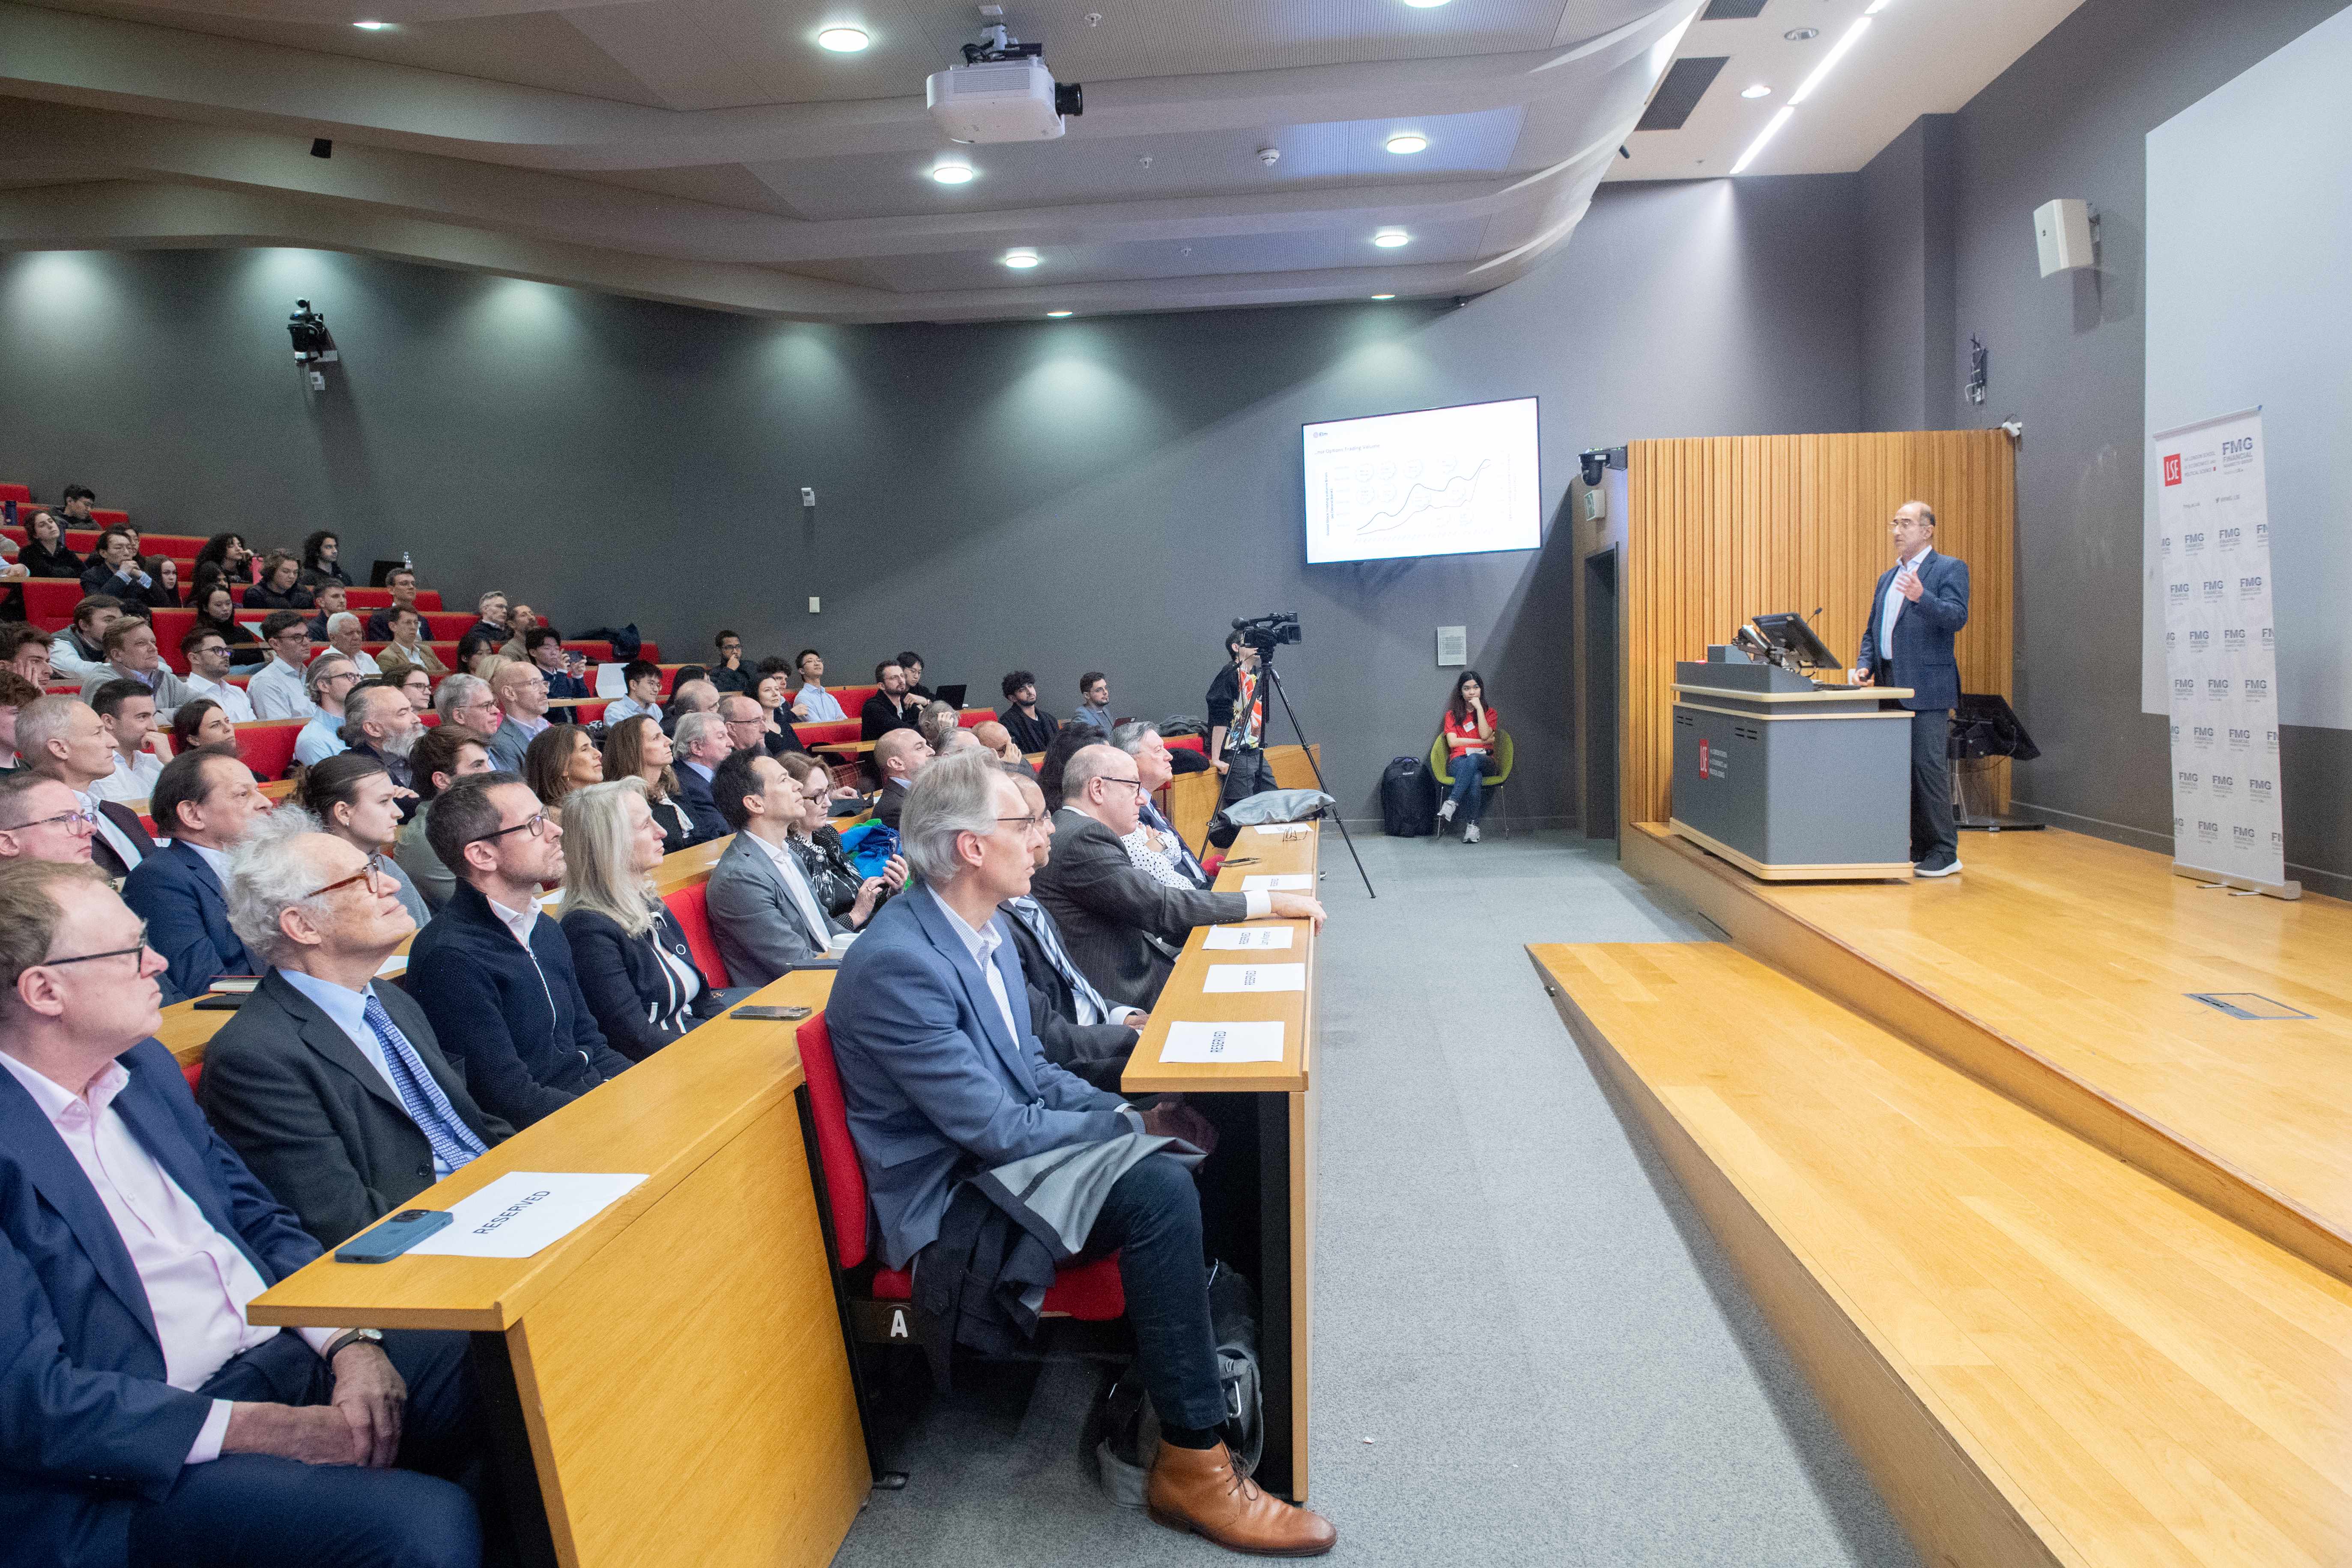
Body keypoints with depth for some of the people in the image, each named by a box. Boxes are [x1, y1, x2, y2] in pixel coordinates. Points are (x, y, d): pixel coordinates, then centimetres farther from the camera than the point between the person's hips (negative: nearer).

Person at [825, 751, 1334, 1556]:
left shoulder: (983, 926, 3)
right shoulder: (897, 963, -25)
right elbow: (994, 1129, -24)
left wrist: (1130, 1110, -3)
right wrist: (1132, 1124, -14)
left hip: (997, 1153, 9)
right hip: (952, 1202, -9)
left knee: (1194, 1148, -4)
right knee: (1160, 1189, -25)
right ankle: (1191, 1463, -12)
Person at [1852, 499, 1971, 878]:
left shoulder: (1950, 569, -1)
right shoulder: (1887, 578, 20)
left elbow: (1957, 618, -16)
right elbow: (1871, 629, 22)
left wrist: (1921, 597, -32)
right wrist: (1865, 664, 5)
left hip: (1926, 687, -7)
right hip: (1890, 686, 7)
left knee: (1928, 766, -9)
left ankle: (1944, 853, -2)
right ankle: (1919, 847, 15)